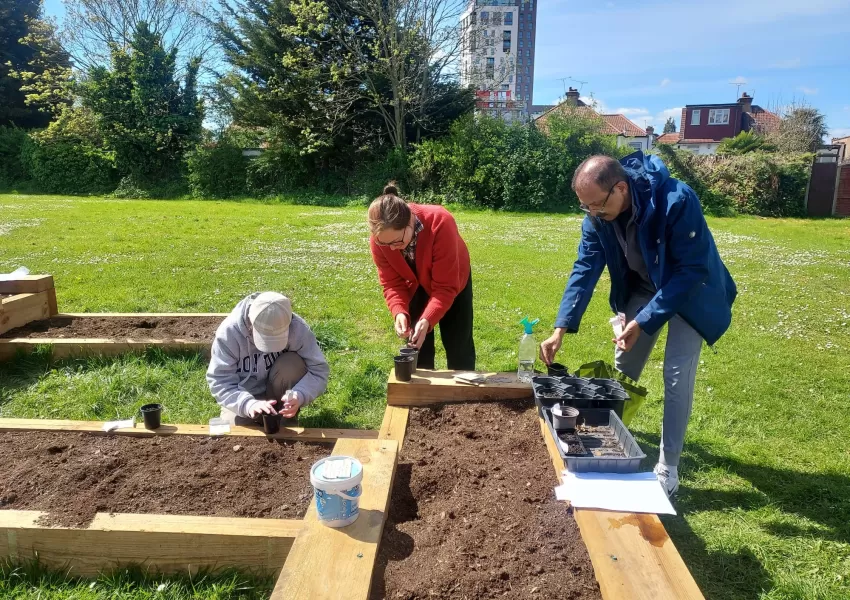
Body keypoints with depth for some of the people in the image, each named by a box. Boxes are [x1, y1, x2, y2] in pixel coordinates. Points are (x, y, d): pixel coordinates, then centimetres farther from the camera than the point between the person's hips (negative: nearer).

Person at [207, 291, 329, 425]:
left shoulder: (297, 328, -24)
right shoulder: (230, 331, -26)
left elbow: (319, 370, -23)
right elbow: (219, 381, -25)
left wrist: (299, 396, -43)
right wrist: (249, 404, -43)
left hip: (279, 394, 1)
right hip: (243, 397, 0)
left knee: (292, 364, -29)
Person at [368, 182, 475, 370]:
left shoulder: (440, 224, -42)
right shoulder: (379, 239, -30)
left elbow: (445, 287, -37)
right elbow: (392, 284, -20)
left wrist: (427, 320, -48)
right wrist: (399, 312, -39)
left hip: (452, 282, -2)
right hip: (416, 287, 2)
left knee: (458, 347, 7)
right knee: (415, 348, 2)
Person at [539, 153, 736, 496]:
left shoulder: (677, 201, -37)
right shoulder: (597, 217, -20)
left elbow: (692, 271, -32)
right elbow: (585, 269, -15)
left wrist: (644, 321, -34)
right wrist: (561, 328, -24)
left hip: (691, 291, -5)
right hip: (641, 287, 5)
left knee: (676, 375, -10)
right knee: (623, 365, 12)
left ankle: (667, 468, 3)